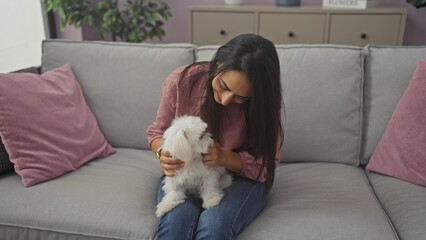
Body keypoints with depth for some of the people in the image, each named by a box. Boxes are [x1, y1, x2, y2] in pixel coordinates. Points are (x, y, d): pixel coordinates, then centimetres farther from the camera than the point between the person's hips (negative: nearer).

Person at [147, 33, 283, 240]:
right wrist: (163, 153, -20)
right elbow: (158, 131, 4)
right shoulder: (181, 81, -12)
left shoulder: (266, 101, -13)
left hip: (239, 178, -1)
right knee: (176, 220, -31)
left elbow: (266, 163, -8)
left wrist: (223, 157, -25)